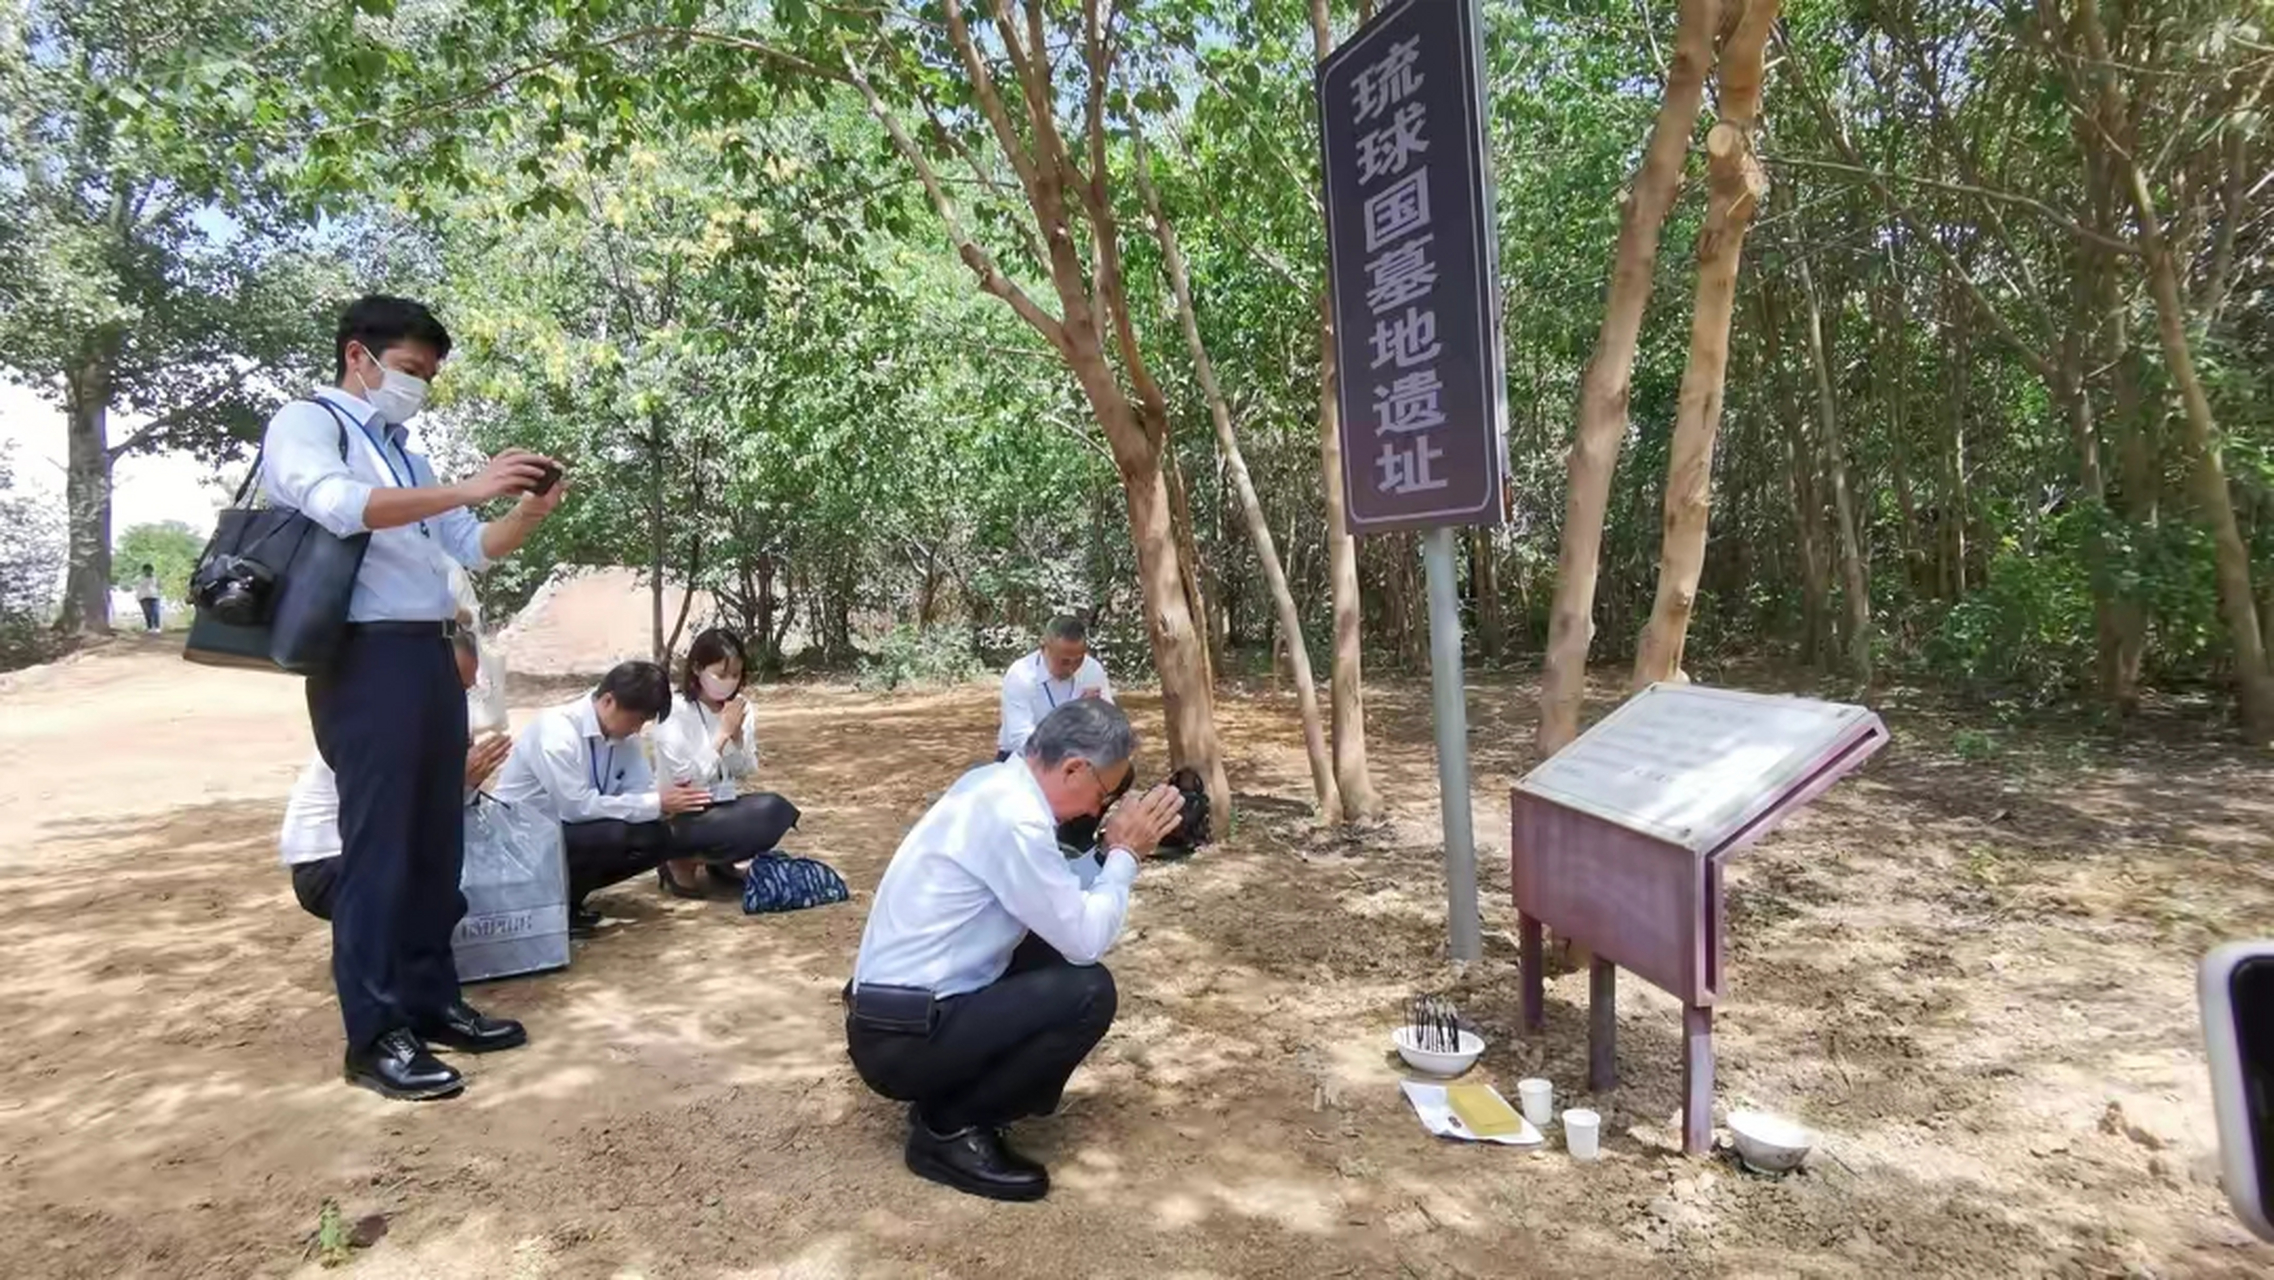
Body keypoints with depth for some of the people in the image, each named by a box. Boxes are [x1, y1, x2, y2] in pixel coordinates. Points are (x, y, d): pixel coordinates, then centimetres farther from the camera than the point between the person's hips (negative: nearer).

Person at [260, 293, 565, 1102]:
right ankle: (375, 1037, 3)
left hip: (430, 656, 8)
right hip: (368, 658, -8)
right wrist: (469, 488, -26)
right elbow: (340, 507, -22)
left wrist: (530, 510, 5)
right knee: (378, 845, -5)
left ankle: (432, 1003, 21)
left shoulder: (402, 453, 21)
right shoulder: (307, 424, -1)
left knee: (436, 840, 11)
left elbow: (475, 549, 23)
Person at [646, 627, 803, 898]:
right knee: (763, 818, -28)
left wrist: (737, 735, -14)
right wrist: (723, 733, -21)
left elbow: (745, 772, 3)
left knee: (778, 810, -22)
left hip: (724, 805, 6)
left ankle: (720, 862, 5)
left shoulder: (740, 709, 1)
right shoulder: (674, 712, -16)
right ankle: (680, 862, -4)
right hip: (683, 815, -6)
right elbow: (686, 778, -20)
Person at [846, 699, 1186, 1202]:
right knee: (1088, 991, -17)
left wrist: (1118, 850, 8)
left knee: (1057, 957, 11)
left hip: (903, 1007, 10)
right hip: (901, 1038, -10)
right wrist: (1125, 854, -5)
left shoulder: (994, 784, 6)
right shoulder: (1013, 817, -24)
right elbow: (1086, 939, -17)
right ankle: (948, 1129, -2)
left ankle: (950, 1100, 13)